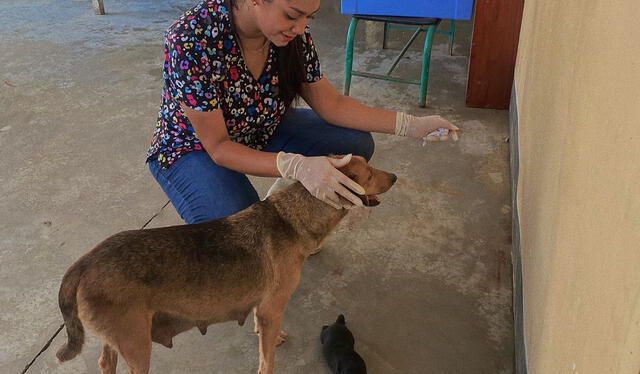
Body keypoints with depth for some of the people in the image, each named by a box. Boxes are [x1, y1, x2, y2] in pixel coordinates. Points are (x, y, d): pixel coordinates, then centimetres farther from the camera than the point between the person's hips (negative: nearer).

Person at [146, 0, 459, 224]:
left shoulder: (292, 34, -17)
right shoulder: (191, 40, -34)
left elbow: (330, 104, -8)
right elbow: (218, 147, -29)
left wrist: (410, 125, -18)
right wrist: (297, 166, -44)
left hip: (262, 132, 6)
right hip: (195, 147, -5)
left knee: (357, 145, -8)